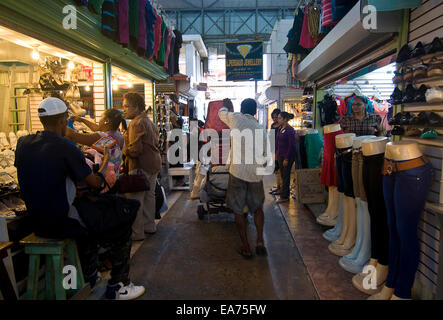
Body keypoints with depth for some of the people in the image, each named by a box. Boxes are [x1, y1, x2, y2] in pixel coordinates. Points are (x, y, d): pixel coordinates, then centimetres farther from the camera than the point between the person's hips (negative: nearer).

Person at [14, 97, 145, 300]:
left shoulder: (23, 143, 0)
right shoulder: (67, 149, -20)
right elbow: (95, 183, -12)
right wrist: (106, 161, 6)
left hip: (37, 224, 8)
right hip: (61, 224, -8)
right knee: (122, 229, 7)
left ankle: (90, 278, 42)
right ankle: (117, 288, 15)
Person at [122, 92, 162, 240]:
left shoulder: (136, 123, -14)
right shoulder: (149, 122, 17)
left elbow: (135, 149, -22)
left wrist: (123, 151, -4)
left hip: (141, 166, -10)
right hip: (154, 163, 10)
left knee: (135, 199, -4)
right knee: (149, 195, 17)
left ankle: (137, 233, 2)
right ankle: (149, 226, 29)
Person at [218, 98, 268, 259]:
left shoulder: (237, 118, -3)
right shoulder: (261, 129, 5)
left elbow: (221, 113, 17)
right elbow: (264, 154, 11)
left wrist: (225, 107, 38)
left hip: (238, 171, -3)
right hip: (256, 173, 3)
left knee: (238, 210, 8)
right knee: (257, 207, 21)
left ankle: (245, 247, 13)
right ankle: (260, 241, 11)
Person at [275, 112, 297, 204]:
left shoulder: (290, 130, -16)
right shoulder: (280, 129, 8)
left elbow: (291, 145, -17)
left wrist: (286, 159, -18)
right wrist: (276, 153, 13)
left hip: (288, 156, -8)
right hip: (280, 155, 8)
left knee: (285, 176, -1)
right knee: (283, 175, 13)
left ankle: (284, 197, 8)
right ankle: (285, 194, 24)